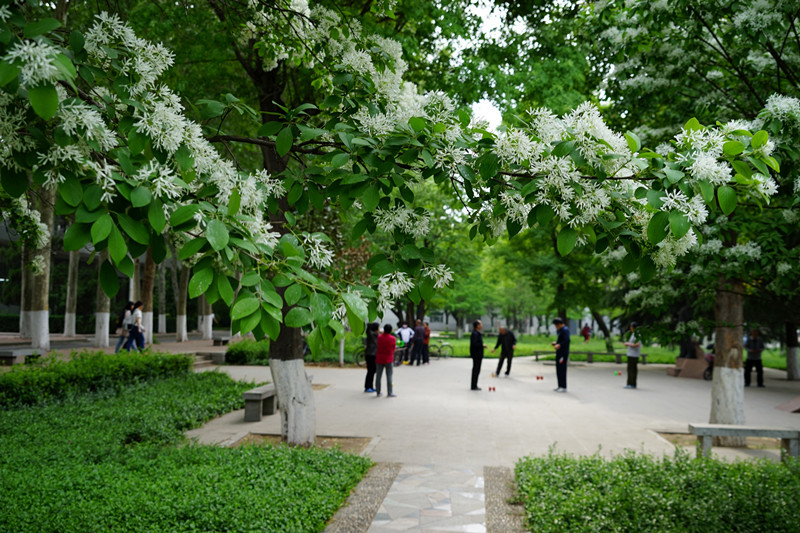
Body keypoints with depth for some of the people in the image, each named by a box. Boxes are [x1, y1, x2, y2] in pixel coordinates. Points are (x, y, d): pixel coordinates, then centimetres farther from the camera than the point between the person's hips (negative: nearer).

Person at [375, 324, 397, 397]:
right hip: (389, 359, -3)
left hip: (379, 359, 3)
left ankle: (378, 392, 14)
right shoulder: (393, 338, -9)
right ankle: (389, 393, -2)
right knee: (389, 377, 0)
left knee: (378, 376, 10)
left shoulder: (379, 337, -3)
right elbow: (393, 348, 1)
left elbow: (377, 347, 5)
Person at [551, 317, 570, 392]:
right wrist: (556, 343, 15)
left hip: (563, 353, -10)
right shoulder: (561, 330, 19)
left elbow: (567, 340, -24)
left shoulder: (565, 330, -12)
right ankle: (560, 386, 17)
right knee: (558, 370, 11)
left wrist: (559, 345, -30)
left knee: (562, 370, -9)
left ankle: (563, 387, -6)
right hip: (559, 353, 10)